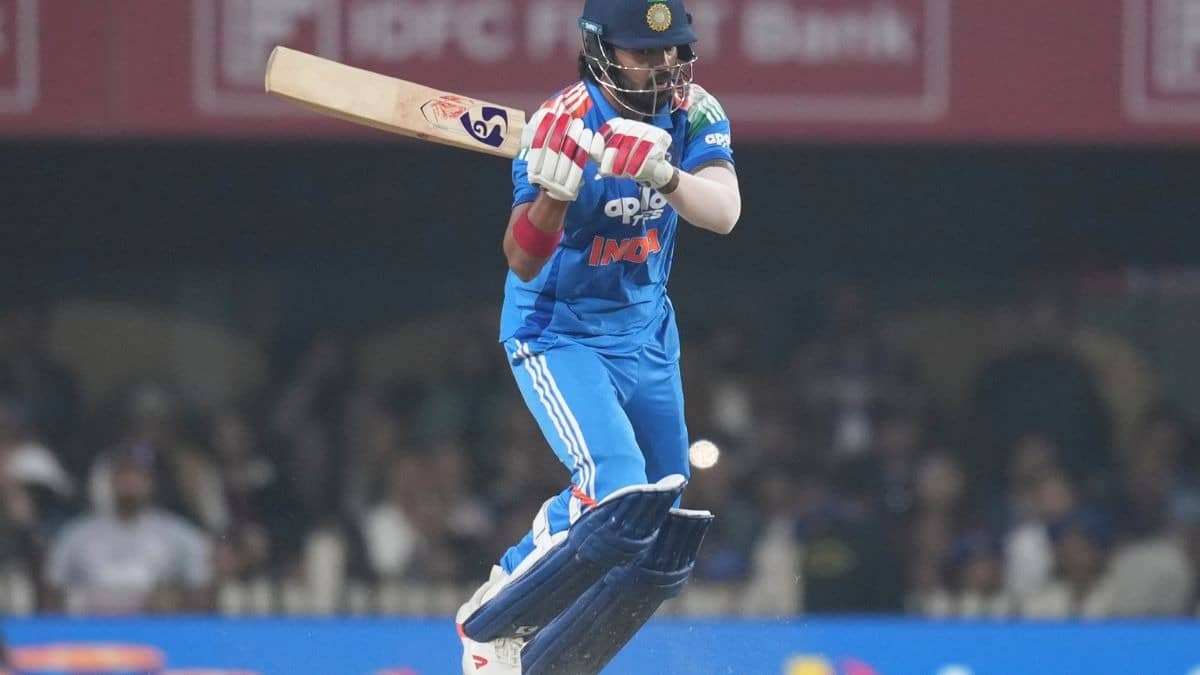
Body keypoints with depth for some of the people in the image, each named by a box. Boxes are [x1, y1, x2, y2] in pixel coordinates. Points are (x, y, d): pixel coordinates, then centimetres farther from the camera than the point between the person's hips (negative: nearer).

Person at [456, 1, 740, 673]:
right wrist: (552, 192, -48)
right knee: (617, 494, -25)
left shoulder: (694, 114, -8)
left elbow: (724, 212, -24)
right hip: (557, 333, -6)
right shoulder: (564, 125, -23)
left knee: (658, 530, 8)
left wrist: (659, 172, -44)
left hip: (647, 334, 6)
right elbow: (524, 262, -28)